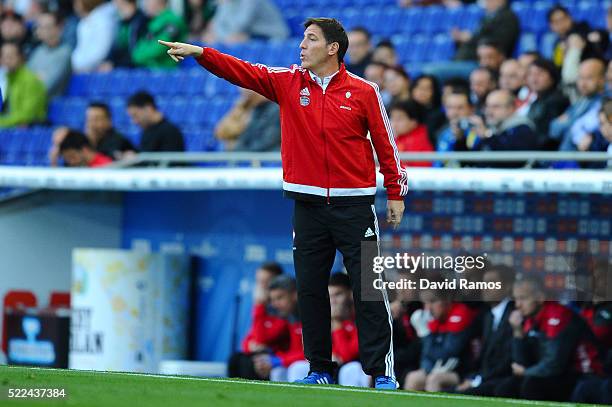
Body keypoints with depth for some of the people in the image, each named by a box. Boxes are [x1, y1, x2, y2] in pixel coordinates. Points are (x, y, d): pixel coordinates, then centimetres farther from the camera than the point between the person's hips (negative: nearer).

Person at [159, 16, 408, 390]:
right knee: (310, 290, 5)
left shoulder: (364, 91, -1)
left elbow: (386, 143, 3)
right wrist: (200, 53, -18)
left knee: (369, 291, -4)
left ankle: (381, 370, -2)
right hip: (309, 205, 3)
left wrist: (396, 194, 3)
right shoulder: (288, 82, 6)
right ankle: (320, 369, 14)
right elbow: (241, 71, -4)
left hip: (354, 204, -3)